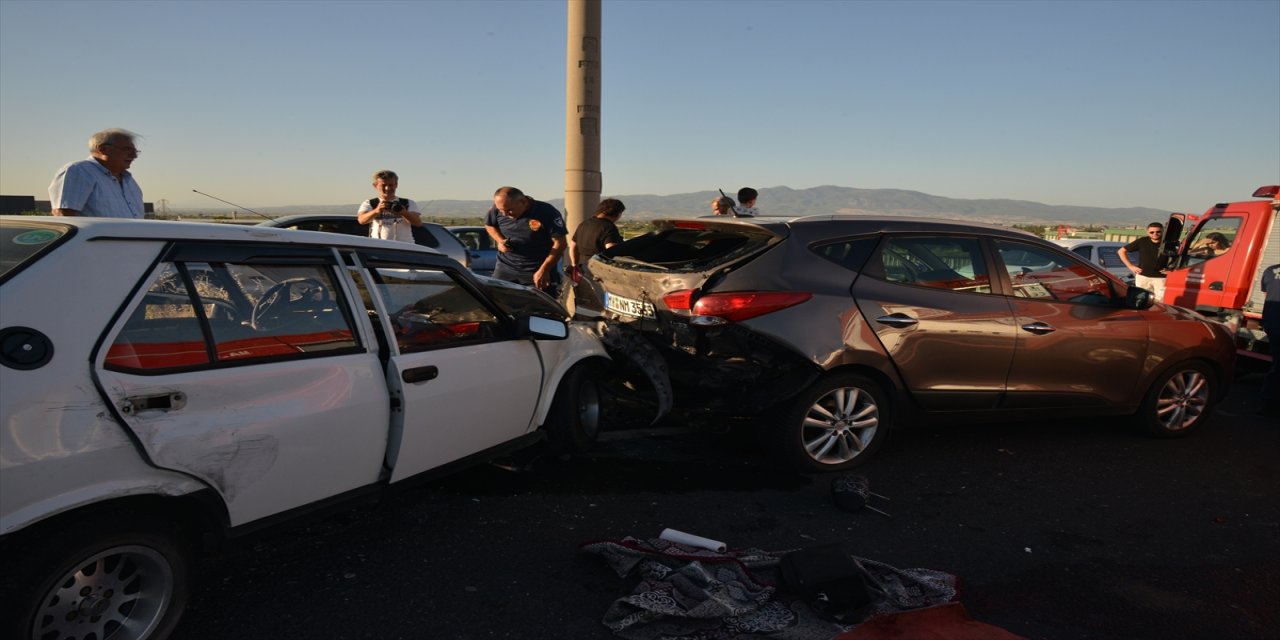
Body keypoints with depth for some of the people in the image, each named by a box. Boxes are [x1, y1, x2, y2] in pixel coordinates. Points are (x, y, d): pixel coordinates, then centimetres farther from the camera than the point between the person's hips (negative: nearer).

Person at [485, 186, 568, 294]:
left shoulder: (547, 212, -18)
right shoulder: (497, 210, -5)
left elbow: (560, 243, -15)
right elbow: (489, 225, 16)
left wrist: (543, 270, -20)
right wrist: (499, 240, -5)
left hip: (536, 272, -4)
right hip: (505, 268, 4)